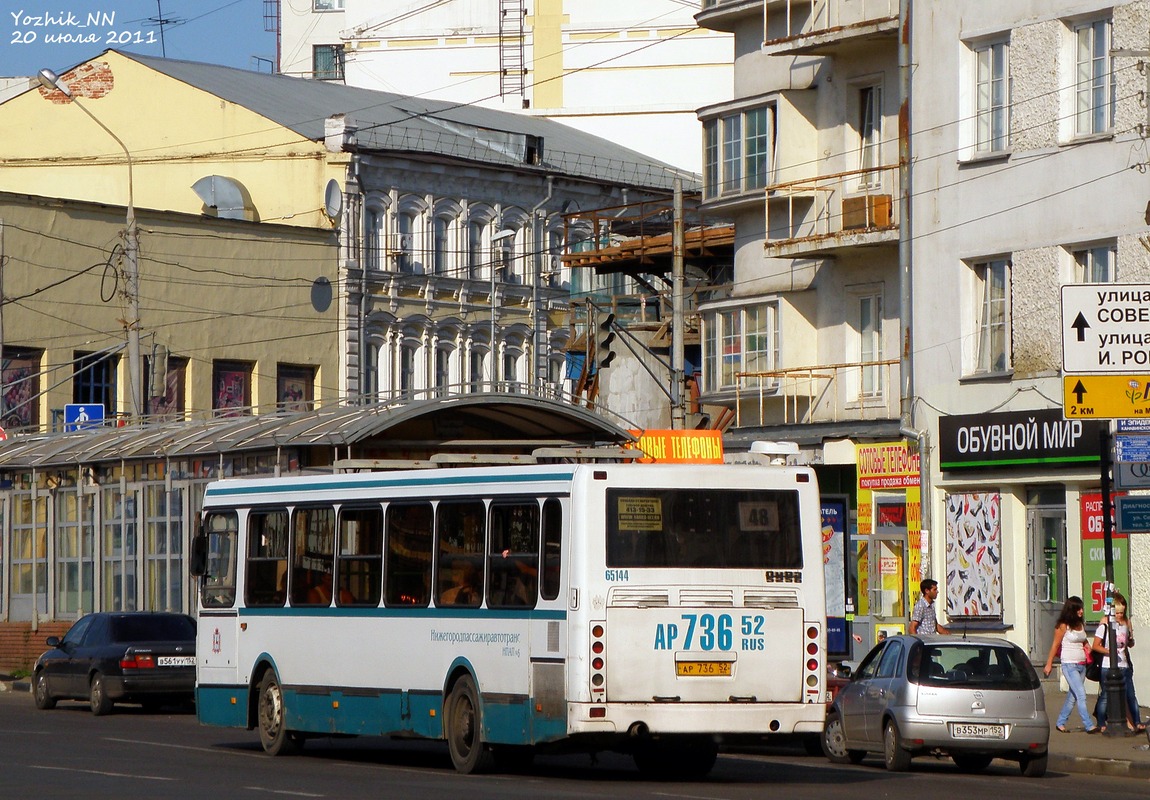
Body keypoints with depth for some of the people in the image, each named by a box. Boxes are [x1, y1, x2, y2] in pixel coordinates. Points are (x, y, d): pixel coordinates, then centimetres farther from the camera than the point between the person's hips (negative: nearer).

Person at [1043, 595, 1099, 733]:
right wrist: (1049, 664, -2)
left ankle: (1060, 722, 23)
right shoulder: (1063, 626, -8)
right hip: (1069, 665, -7)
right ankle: (1089, 725, -15)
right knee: (1081, 695, -13)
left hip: (1082, 665, 7)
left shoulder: (1081, 625, 10)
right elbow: (1055, 645, -4)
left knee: (1073, 696, 11)